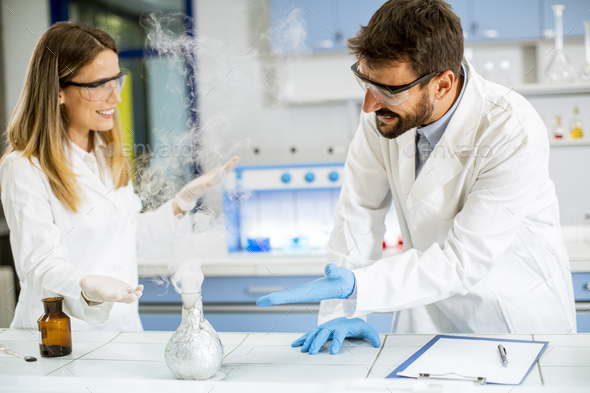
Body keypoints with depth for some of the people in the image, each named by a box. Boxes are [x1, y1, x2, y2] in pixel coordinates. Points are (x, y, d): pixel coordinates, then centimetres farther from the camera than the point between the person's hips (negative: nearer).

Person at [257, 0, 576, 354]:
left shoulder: (516, 135, -26)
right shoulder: (387, 108, -12)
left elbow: (462, 262, -25)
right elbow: (360, 209, -3)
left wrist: (353, 285, -34)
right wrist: (341, 312, -10)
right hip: (430, 307, 2)